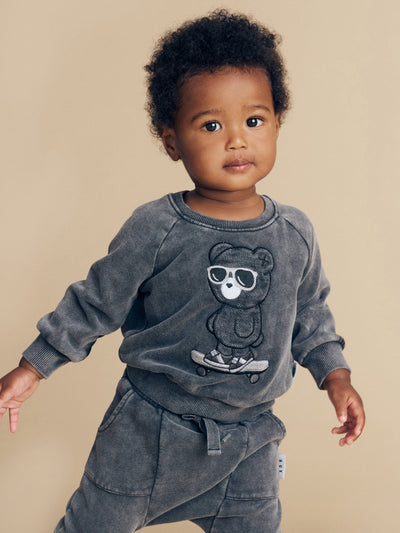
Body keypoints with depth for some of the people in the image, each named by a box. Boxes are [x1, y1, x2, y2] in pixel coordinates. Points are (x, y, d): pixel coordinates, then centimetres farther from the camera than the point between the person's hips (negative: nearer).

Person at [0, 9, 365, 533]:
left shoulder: (295, 233, -5)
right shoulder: (154, 230, -16)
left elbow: (310, 312, 11)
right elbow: (95, 302, -6)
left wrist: (335, 374, 7)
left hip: (250, 436, 3)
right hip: (150, 430, -2)